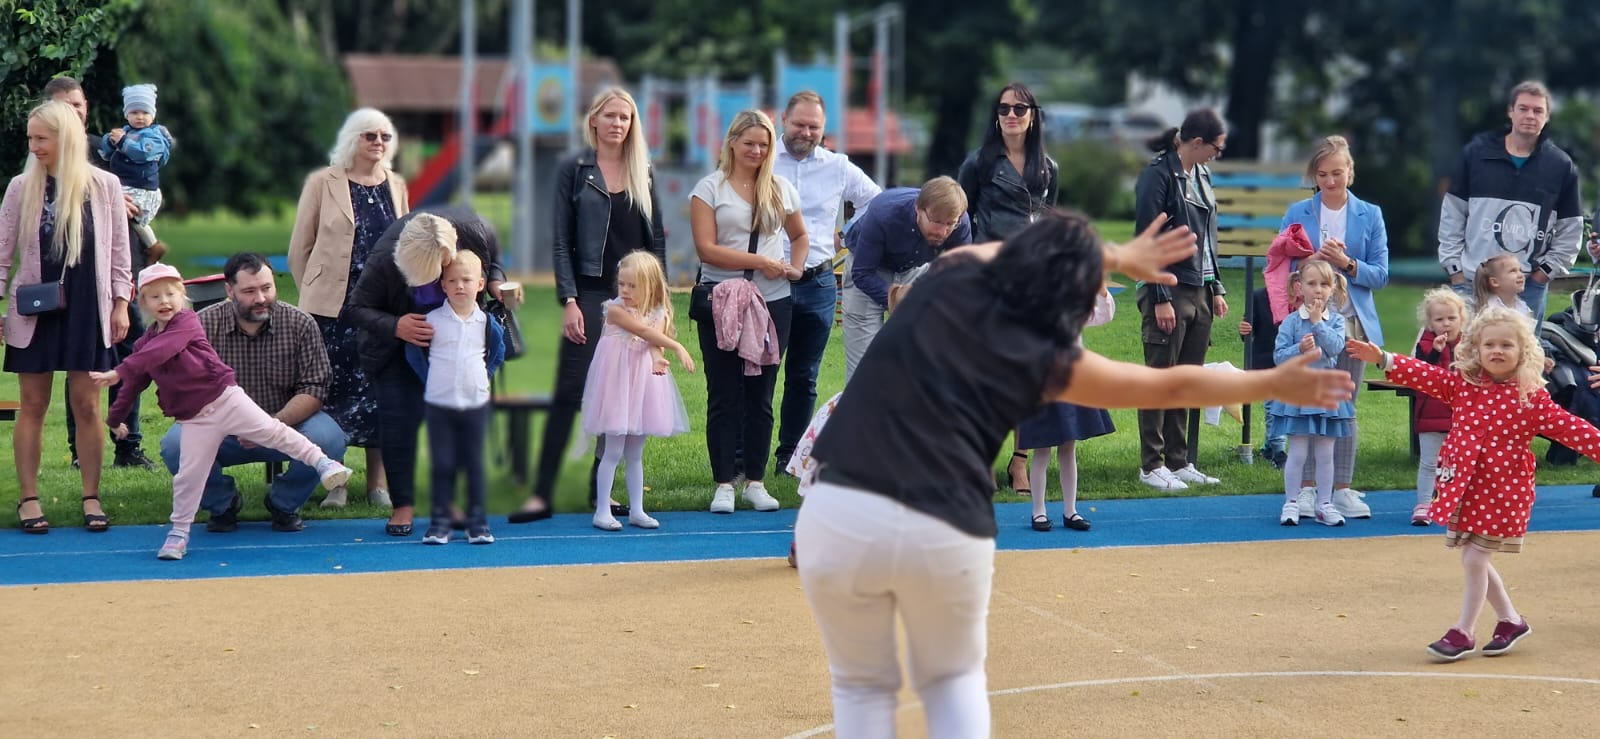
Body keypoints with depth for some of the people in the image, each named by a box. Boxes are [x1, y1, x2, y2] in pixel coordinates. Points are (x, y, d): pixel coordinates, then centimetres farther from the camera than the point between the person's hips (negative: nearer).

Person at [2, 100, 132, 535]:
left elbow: (118, 250, 4)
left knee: (87, 405, 3)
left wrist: (120, 304, 0)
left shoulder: (104, 186, -1)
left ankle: (91, 498, 11)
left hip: (87, 310, 0)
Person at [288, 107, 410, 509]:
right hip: (333, 306, -3)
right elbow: (299, 249, 3)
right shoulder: (324, 182, 0)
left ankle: (378, 481, 11)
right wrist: (316, 295, 3)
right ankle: (333, 482, 5)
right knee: (334, 389, -3)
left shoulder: (396, 186, 12)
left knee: (379, 389, 2)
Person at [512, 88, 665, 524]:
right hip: (590, 295, -4)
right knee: (568, 394, -7)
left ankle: (600, 489, 13)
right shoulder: (574, 172, 1)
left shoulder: (643, 174, 11)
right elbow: (562, 242, -2)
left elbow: (657, 239, 12)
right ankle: (542, 493, -6)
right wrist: (568, 302, -11)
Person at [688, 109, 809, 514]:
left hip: (772, 302, 3)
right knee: (725, 396, 0)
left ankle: (755, 481, 13)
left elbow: (800, 236, 26)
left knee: (761, 395, 6)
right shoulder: (710, 188, -1)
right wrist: (759, 262, -14)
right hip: (721, 302, -3)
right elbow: (706, 249, -10)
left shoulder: (781, 189, 10)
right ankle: (723, 484, 4)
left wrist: (796, 267, 6)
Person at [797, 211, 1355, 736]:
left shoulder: (952, 278, 9)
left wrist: (1117, 256, 45)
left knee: (863, 686, 19)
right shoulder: (1044, 361, 6)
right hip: (948, 536, -1)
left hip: (840, 515, 1)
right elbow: (1172, 388, 17)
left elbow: (1029, 256, 33)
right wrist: (1275, 384, 28)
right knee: (953, 679, 25)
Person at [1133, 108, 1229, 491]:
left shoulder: (1201, 175, 14)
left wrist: (1216, 289, 15)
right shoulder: (1158, 175, -11)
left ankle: (1179, 460, 16)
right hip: (1169, 290, -8)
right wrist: (1160, 298, -17)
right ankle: (1151, 465, 4)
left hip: (1200, 292, 8)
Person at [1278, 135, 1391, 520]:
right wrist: (1309, 261, -17)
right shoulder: (1297, 213, 5)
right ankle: (1305, 489, 5)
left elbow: (1380, 274, 2)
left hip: (1352, 323, 1)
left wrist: (1348, 264, -16)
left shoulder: (1369, 215, 6)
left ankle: (1343, 490, 9)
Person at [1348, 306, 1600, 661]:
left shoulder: (1531, 398, -7)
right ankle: (1511, 621, 30)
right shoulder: (1462, 384, 2)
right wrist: (1383, 359, -11)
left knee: (1475, 559, -4)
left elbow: (1568, 427, -10)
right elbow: (1424, 375, -1)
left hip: (1503, 492, -5)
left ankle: (1463, 633, 10)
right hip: (1464, 487, 5)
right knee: (1475, 560, 12)